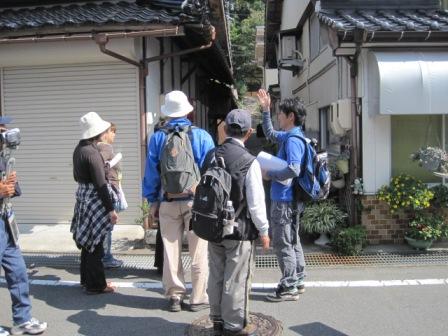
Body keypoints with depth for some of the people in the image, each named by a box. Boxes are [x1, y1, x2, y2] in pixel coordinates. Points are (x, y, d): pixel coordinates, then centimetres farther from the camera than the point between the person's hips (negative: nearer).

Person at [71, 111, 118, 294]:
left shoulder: (79, 149, 8)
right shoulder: (92, 153, -20)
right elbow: (100, 183, -21)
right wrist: (111, 209, -18)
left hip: (83, 196, 9)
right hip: (94, 199, -9)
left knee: (88, 241, 18)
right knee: (95, 243, -1)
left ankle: (87, 278, 30)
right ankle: (96, 285, 8)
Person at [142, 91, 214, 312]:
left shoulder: (157, 138, 1)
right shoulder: (200, 135, -5)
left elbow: (151, 172, 4)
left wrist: (152, 200, 12)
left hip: (168, 203, 2)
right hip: (197, 201, -2)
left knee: (171, 250, 11)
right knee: (198, 252, 6)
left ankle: (175, 296, 20)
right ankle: (198, 298, 13)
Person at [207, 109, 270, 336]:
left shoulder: (212, 156, 0)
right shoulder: (249, 161, -16)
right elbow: (256, 202, -15)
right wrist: (263, 230, -1)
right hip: (239, 229, -6)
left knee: (216, 276, 16)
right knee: (236, 279, 6)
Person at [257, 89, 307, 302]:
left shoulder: (292, 140, -18)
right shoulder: (287, 136, 12)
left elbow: (294, 170, -29)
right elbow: (270, 134, 30)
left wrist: (270, 174, -16)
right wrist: (265, 110, 24)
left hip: (284, 199, -10)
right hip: (291, 198, 10)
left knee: (282, 243, -2)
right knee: (292, 240, 17)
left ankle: (289, 288, 6)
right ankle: (298, 282, 28)